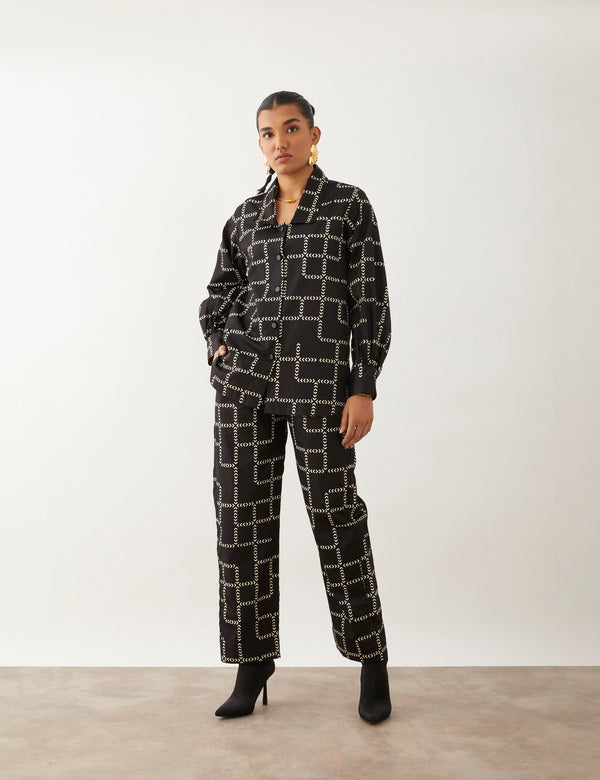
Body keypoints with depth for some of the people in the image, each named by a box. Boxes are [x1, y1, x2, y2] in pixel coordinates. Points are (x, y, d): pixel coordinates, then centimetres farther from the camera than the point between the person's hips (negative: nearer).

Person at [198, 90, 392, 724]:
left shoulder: (349, 206, 4)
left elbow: (371, 302, -2)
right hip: (245, 379, 4)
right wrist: (220, 348, 5)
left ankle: (371, 660, 20)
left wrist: (364, 389, -9)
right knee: (242, 516, 3)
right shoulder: (246, 216, 14)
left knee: (335, 514, 1)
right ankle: (253, 662, 18)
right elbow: (218, 295, 24)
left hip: (319, 380, -4)